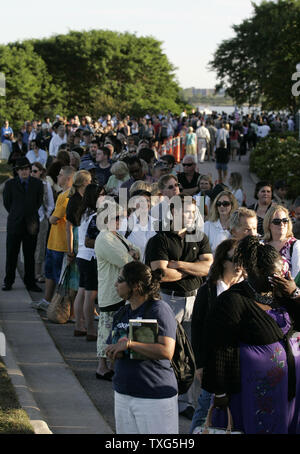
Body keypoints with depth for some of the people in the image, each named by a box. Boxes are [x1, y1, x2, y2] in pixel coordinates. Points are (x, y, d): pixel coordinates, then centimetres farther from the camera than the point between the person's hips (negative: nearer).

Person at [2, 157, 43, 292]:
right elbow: (6, 203, 8)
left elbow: (39, 202, 11)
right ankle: (8, 282, 14)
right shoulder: (10, 184, 1)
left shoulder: (37, 184, 4)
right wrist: (16, 214, 8)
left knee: (30, 255, 5)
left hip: (31, 224, 1)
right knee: (11, 255, 4)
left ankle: (30, 282, 12)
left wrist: (31, 215, 7)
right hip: (14, 224, -1)